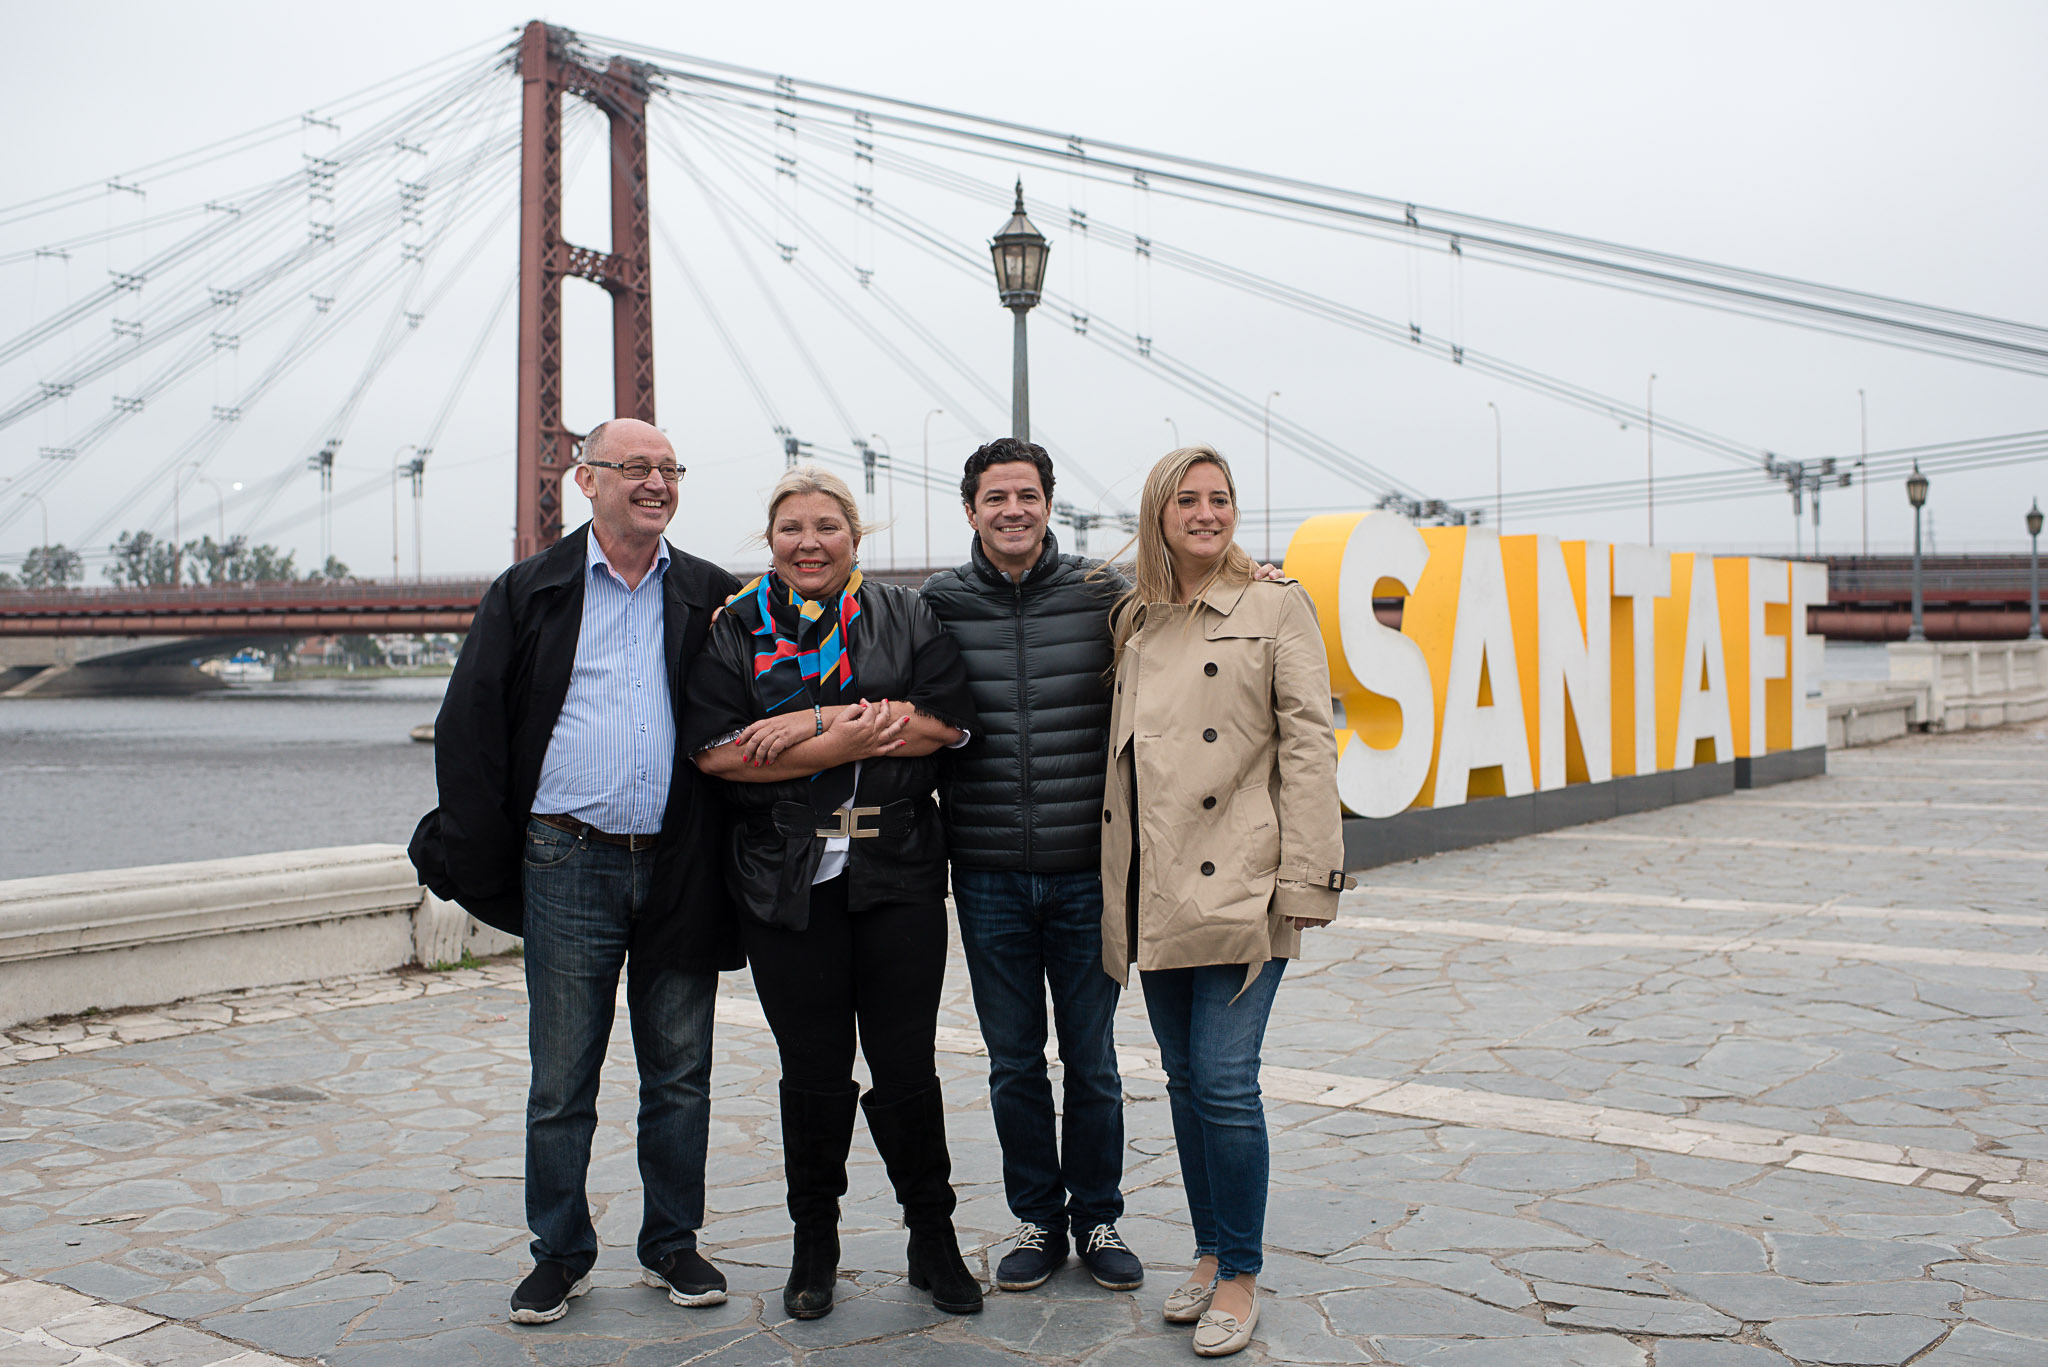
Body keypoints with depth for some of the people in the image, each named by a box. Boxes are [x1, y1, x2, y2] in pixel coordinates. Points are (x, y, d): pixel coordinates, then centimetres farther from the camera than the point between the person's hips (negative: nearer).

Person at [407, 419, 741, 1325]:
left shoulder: (713, 598, 9)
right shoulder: (530, 594, 5)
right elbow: (468, 728, 2)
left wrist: (732, 852, 1)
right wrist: (480, 860, -4)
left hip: (679, 868, 2)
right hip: (569, 867, -1)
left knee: (679, 1074, 9)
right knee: (561, 1080, 6)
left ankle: (673, 1245, 23)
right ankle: (560, 1253, 20)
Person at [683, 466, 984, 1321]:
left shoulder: (904, 618, 8)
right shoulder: (735, 631, 6)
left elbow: (947, 721, -5)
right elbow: (716, 751, -6)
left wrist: (814, 721, -11)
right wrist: (846, 742, -13)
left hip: (897, 873, 0)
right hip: (787, 882, 0)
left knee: (908, 1067, 2)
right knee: (813, 1072, 7)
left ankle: (933, 1240, 20)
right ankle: (814, 1246, 25)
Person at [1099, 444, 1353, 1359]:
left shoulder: (1277, 606, 0)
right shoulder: (1134, 620, 14)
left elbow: (1308, 744, -6)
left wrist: (1307, 877, -13)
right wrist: (1117, 882, 12)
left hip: (1238, 888, -5)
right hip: (1154, 889, 5)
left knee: (1223, 1083, -7)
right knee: (1183, 1079, 12)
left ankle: (1239, 1275, 9)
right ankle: (1210, 1250, 26)